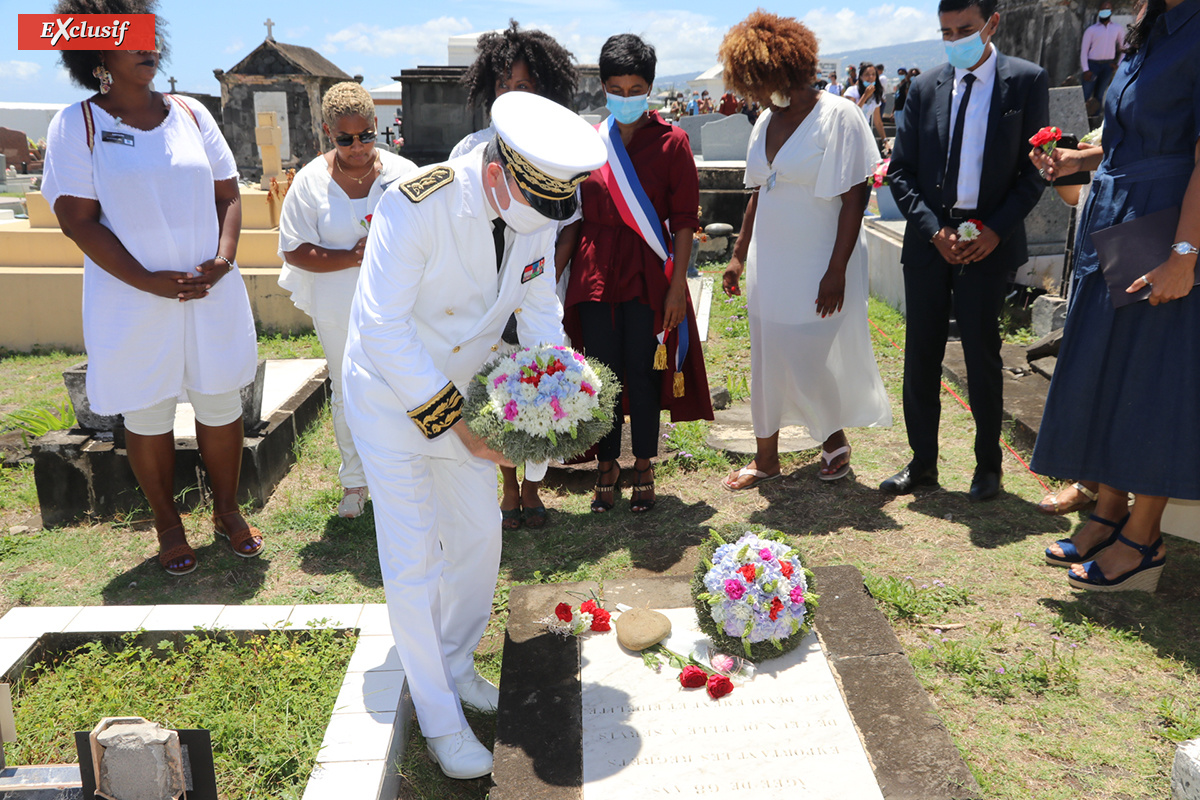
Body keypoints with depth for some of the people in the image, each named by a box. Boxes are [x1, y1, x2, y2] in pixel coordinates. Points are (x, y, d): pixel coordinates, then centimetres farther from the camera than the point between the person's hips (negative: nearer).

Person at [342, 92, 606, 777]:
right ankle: (440, 719, 15)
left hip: (466, 393, 6)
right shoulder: (414, 207, -29)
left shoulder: (540, 212, -10)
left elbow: (540, 308, 2)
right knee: (413, 561, -3)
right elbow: (382, 327, -28)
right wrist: (449, 417, -30)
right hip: (392, 396, -6)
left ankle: (455, 665, 37)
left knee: (480, 534, 13)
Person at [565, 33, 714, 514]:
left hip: (647, 274, -2)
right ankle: (606, 467, 21)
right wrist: (563, 275, 6)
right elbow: (575, 216, 10)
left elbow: (683, 219, -4)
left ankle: (643, 469, 20)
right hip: (595, 272, 3)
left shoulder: (670, 141, -1)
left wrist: (677, 285, -10)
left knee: (643, 373, 3)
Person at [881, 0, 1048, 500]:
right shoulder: (924, 89, 6)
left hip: (989, 243, -2)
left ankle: (988, 465, 20)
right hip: (929, 242, 3)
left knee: (982, 357, 4)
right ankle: (923, 463, 18)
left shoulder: (1026, 81, 1)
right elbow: (900, 171, 5)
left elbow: (1035, 168, 0)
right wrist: (933, 229, -7)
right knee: (920, 357, 5)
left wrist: (997, 230, -11)